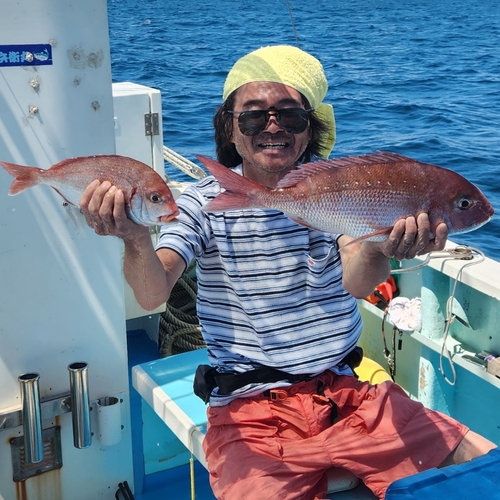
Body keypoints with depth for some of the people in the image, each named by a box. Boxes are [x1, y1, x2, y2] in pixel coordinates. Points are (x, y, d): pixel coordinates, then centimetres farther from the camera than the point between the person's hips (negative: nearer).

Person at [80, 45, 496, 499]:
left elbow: (356, 283, -14)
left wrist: (379, 251, -39)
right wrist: (136, 239, -40)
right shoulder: (205, 204, -2)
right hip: (252, 412, -2)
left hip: (350, 394, 3)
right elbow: (153, 295, -17)